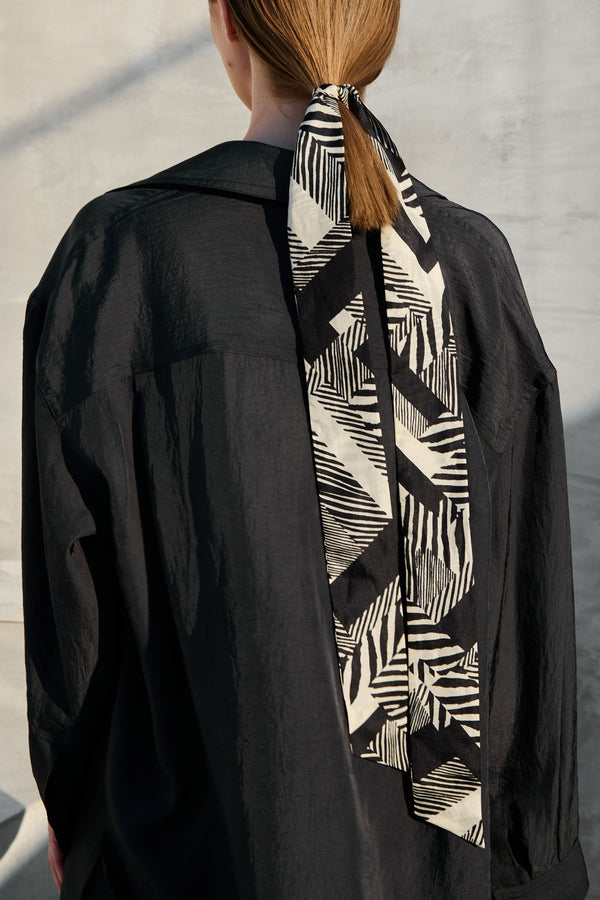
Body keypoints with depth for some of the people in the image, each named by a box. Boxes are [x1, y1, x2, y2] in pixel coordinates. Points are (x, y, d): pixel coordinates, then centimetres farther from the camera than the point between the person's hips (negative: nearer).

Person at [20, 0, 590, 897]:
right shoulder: (472, 269, -11)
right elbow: (526, 589, -7)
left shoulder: (120, 258, -18)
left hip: (204, 822, -2)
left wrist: (69, 797, 6)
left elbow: (73, 570, -12)